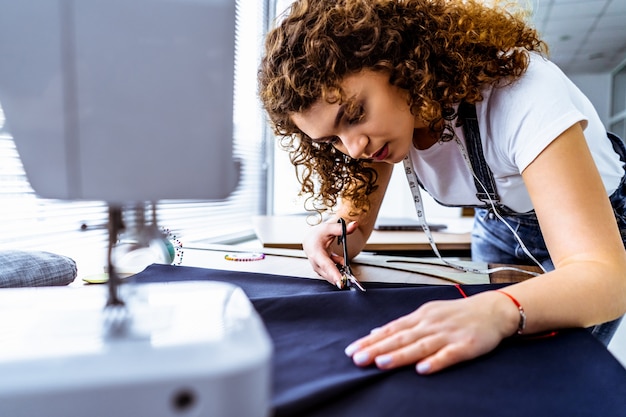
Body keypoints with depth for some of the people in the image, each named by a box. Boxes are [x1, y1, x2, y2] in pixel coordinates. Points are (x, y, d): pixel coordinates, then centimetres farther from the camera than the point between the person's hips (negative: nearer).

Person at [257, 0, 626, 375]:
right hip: (499, 223, 4)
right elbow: (355, 218, -13)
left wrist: (498, 310, -61)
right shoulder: (378, 118, -19)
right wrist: (339, 236, -35)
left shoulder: (520, 95, -37)